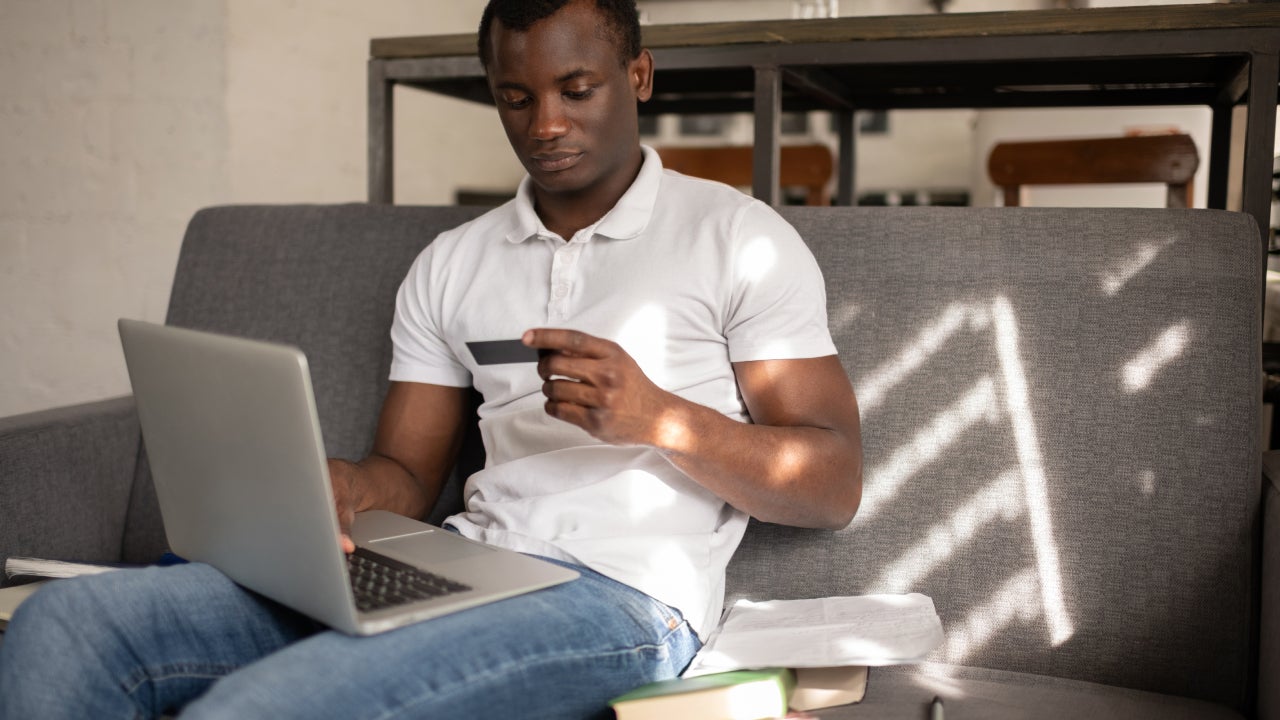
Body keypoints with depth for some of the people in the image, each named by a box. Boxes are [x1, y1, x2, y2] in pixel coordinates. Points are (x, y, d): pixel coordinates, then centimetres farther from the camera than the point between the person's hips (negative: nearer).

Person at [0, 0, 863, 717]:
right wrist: (343, 490, -9)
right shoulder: (449, 265, 18)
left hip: (618, 596, -5)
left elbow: (835, 488, -1)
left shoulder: (737, 235, 4)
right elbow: (408, 476, 16)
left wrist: (654, 415, -17)